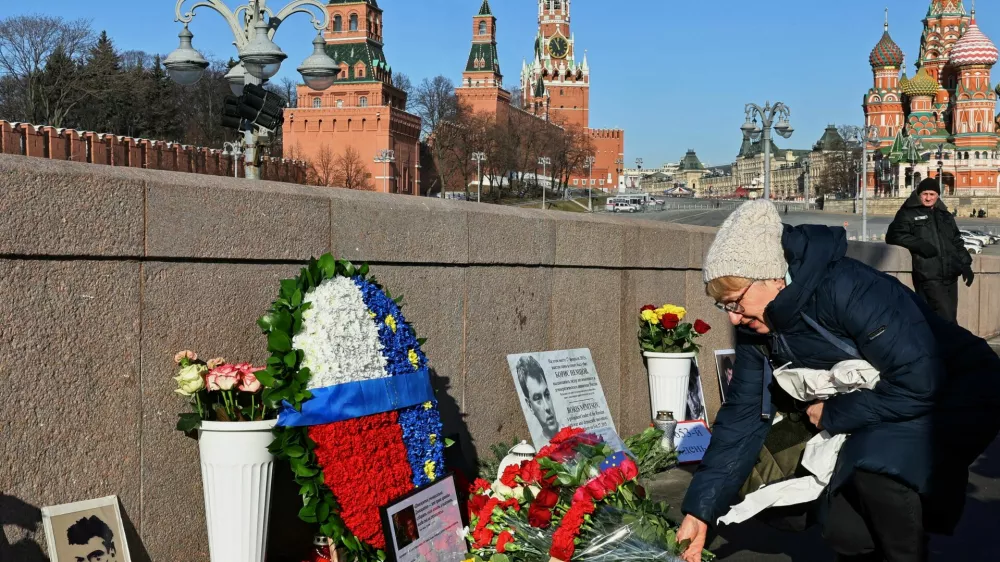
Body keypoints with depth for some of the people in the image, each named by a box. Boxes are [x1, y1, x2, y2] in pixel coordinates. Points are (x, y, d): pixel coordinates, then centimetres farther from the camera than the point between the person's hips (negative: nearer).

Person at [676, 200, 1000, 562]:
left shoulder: (848, 291, -33)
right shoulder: (757, 328, -8)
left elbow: (919, 383, -33)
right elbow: (742, 418, -4)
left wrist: (833, 415, -19)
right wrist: (700, 510, -8)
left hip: (959, 395, -7)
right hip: (874, 423, 7)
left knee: (877, 467, -32)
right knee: (843, 532, 0)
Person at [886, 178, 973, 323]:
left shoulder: (945, 216, 22)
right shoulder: (908, 214, 4)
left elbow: (957, 242, 27)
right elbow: (893, 235, -7)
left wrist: (965, 264, 15)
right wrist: (919, 244, -18)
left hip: (950, 276, 7)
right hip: (929, 277, -7)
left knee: (950, 317, 8)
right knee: (946, 319, -15)